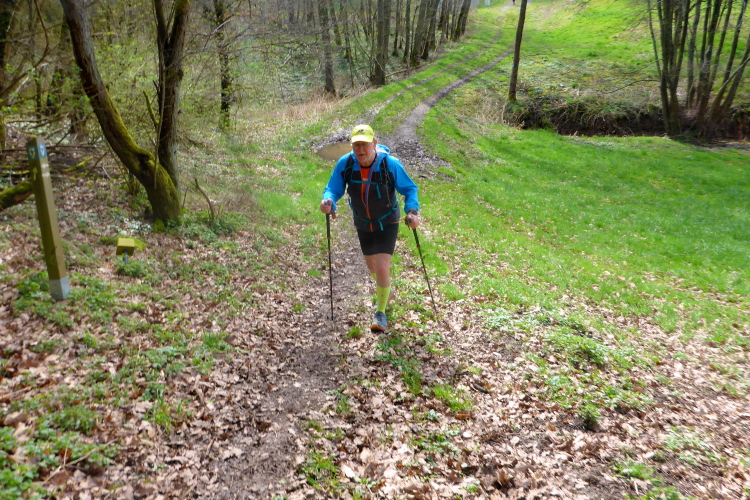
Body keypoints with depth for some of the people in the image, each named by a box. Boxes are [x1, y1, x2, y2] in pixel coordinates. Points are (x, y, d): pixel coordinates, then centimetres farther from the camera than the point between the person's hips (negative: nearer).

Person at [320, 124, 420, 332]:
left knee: (382, 268, -15)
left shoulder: (390, 164, -25)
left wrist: (412, 210, -32)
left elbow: (409, 189, -14)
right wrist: (328, 201, -38)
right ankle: (386, 291, 55)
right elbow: (333, 189, -14)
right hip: (363, 224, 4)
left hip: (387, 223, -4)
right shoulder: (344, 164, -19)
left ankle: (381, 312, 8)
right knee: (372, 266, 21)